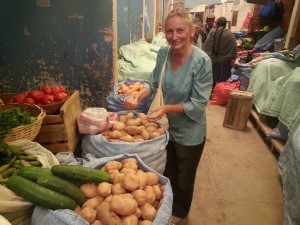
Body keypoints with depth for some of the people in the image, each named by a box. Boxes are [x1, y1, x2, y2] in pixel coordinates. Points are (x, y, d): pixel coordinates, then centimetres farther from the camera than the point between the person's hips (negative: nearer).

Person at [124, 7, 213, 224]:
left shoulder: (201, 61, -25)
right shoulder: (163, 53, -9)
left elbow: (199, 103, -22)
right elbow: (153, 82, 1)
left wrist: (167, 108, -32)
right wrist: (138, 95, -17)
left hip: (190, 134, -5)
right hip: (168, 127, 5)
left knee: (184, 179, 20)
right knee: (168, 173, 27)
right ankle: (168, 205, 57)